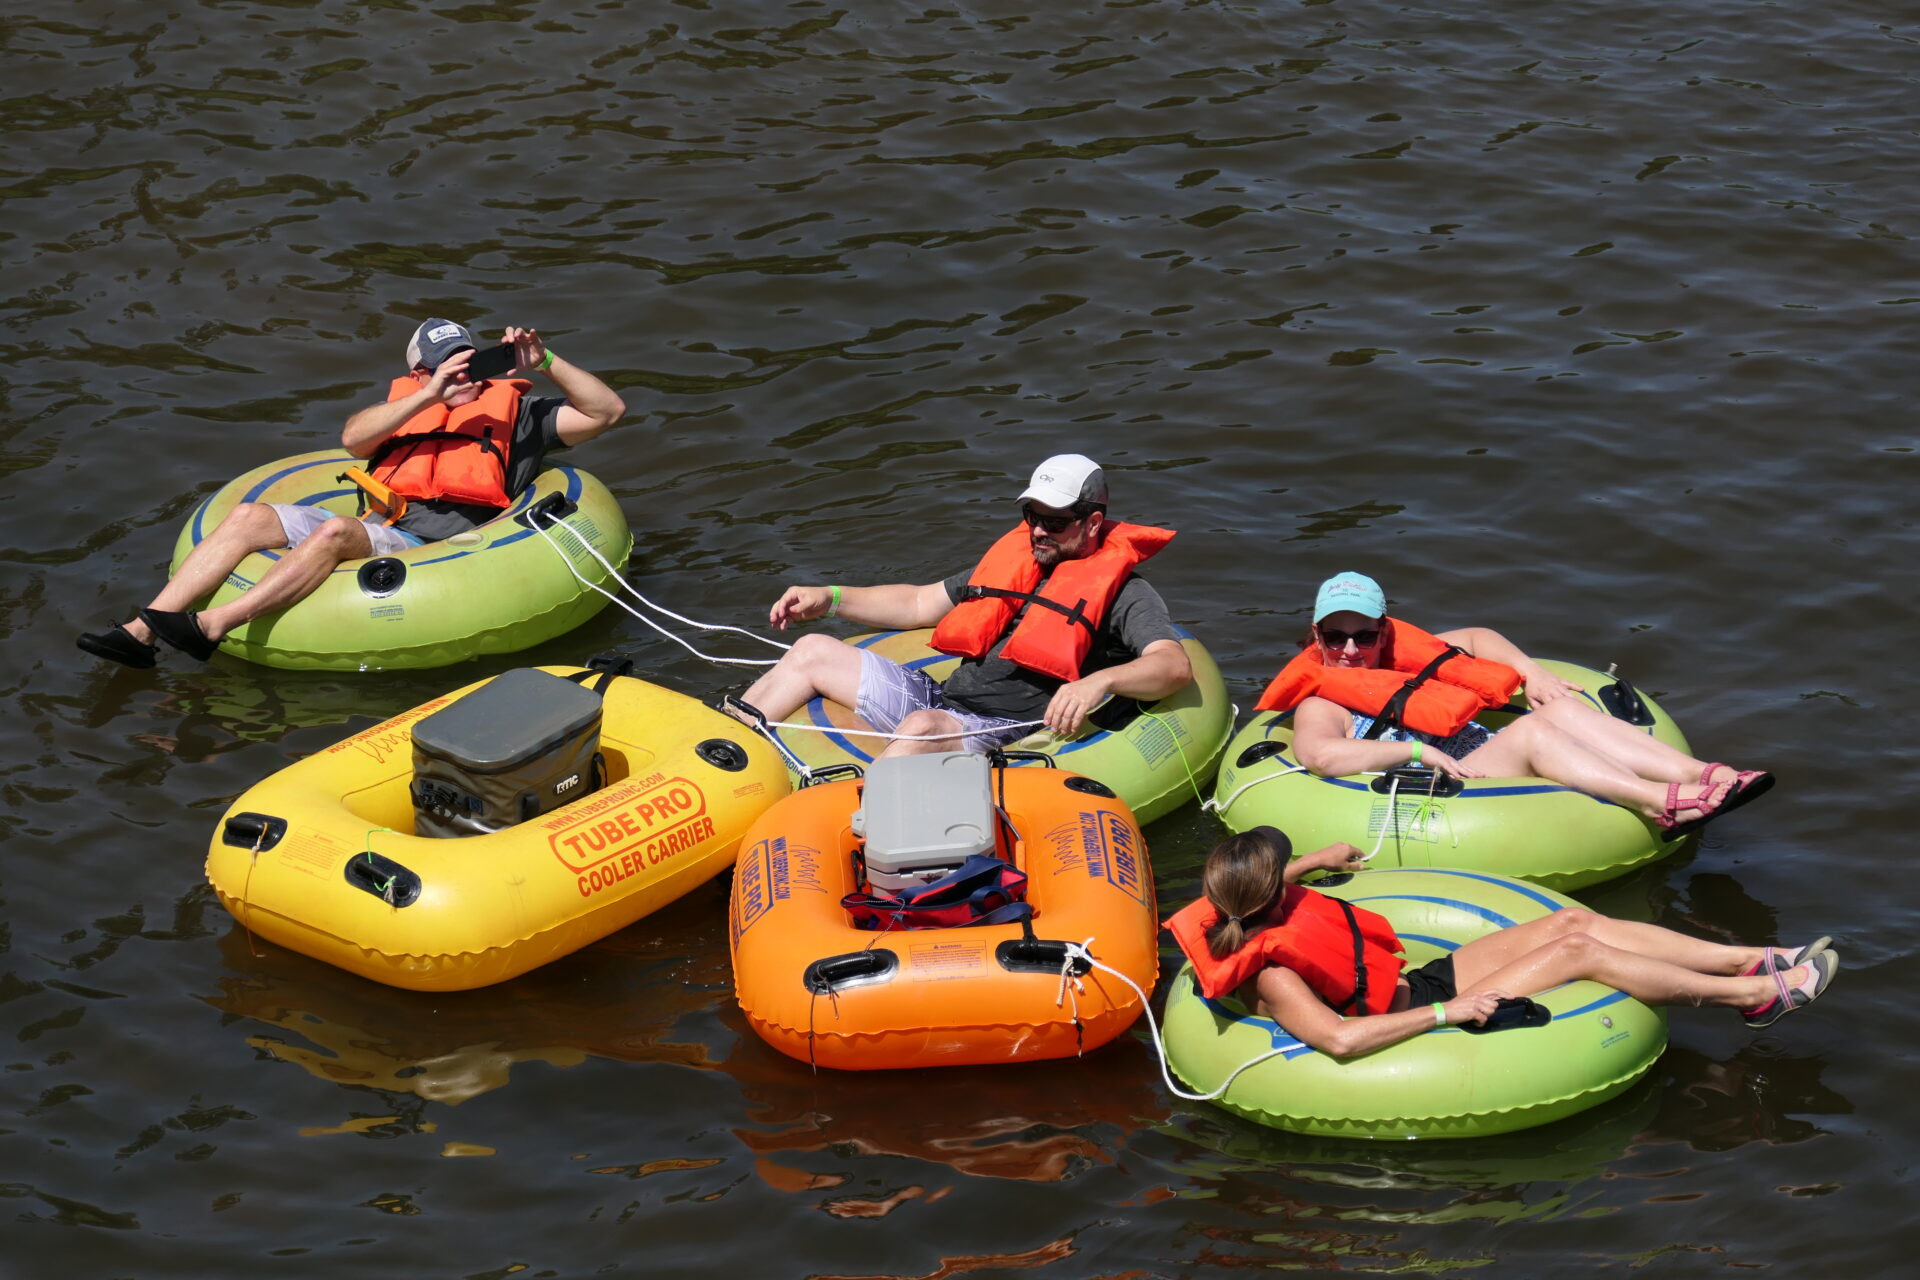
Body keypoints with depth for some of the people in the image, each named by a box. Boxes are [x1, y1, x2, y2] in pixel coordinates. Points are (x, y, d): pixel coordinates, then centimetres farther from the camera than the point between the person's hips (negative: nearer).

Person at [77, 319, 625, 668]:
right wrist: (428, 398, -5)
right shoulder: (405, 403, 27)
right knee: (249, 517, -14)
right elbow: (352, 438, 5)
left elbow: (606, 410, 10)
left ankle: (212, 627, -45)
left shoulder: (513, 410, 19)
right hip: (374, 532, 5)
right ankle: (141, 632, -25)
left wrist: (545, 363, -1)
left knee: (337, 530, -33)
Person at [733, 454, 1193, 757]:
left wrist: (1098, 681, -36)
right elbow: (920, 604, 29)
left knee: (924, 727, -39)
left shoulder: (1121, 591, -1)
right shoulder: (1015, 559, 22)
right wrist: (829, 599, 19)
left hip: (1008, 735, -8)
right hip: (943, 699, 8)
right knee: (814, 651, 8)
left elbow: (1176, 666, -17)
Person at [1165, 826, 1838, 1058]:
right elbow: (1339, 1037, -42)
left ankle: (1752, 961, 0)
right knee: (1577, 951, -16)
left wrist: (1317, 860, 36)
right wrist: (1448, 1012, -37)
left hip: (1421, 980, 10)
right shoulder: (1271, 976, -28)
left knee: (1575, 921, -3)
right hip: (1419, 1009, -10)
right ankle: (1757, 995, -5)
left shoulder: (1251, 910, 0)